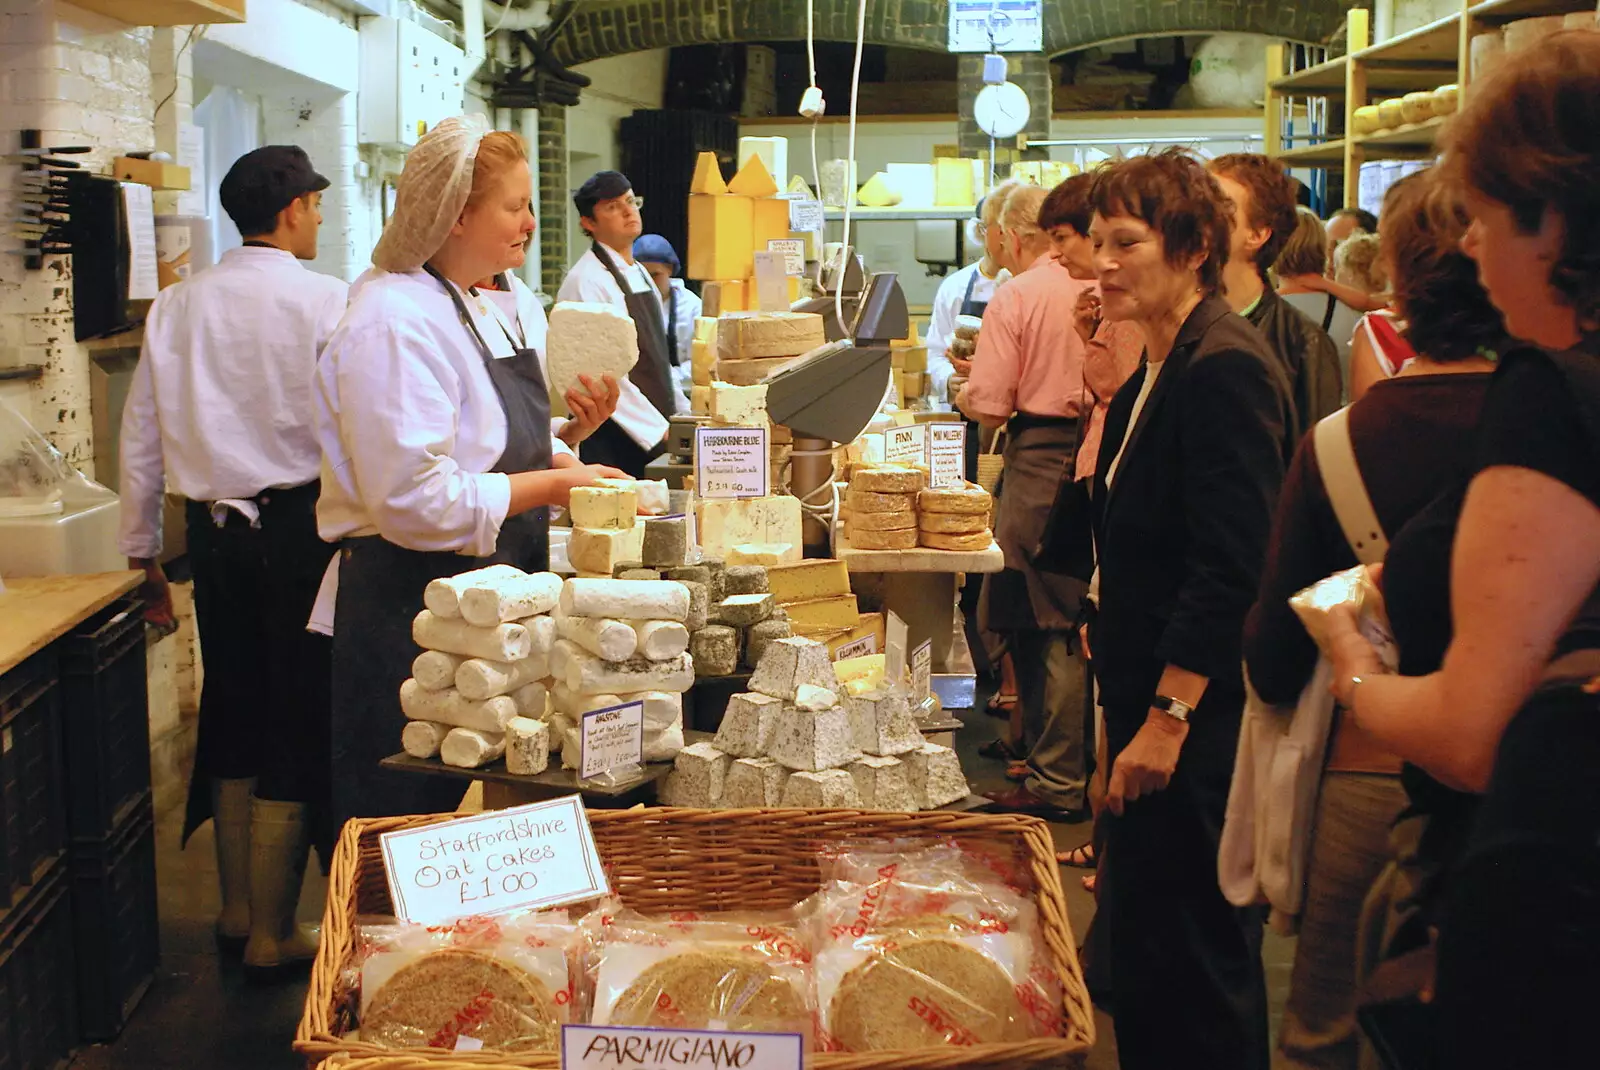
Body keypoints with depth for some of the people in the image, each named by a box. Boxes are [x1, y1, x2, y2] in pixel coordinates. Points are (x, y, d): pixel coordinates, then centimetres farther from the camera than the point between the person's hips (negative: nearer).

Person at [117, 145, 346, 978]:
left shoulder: (176, 306, 5)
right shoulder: (324, 301, -10)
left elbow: (142, 436, 9)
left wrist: (142, 552, 17)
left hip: (212, 528, 5)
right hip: (299, 526, -5)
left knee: (233, 715, 17)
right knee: (300, 724, 4)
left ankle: (237, 913, 29)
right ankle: (273, 937, 10)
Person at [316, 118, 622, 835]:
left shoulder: (470, 308, 15)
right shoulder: (393, 321, -18)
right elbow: (415, 500, -24)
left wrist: (568, 439, 5)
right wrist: (553, 484, -18)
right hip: (410, 609, -10)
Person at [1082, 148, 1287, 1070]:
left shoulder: (1225, 369, -17)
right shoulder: (1161, 369, 12)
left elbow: (1231, 569, -22)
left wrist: (1168, 716, -21)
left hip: (1199, 717, -10)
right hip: (1153, 703, 10)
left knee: (1195, 947, 1)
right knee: (1145, 933, 17)